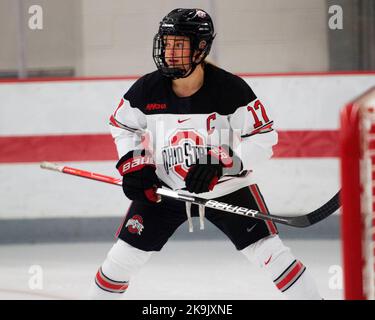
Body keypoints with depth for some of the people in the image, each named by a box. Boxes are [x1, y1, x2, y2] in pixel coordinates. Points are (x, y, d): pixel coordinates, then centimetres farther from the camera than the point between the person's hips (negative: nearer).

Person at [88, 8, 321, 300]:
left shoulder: (230, 89, -21)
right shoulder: (147, 89, -12)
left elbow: (263, 137, -15)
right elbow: (122, 126, 7)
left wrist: (220, 166, -27)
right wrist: (134, 165, -7)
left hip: (226, 187, -2)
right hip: (162, 190, 2)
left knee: (267, 251, -11)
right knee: (125, 254, 1)